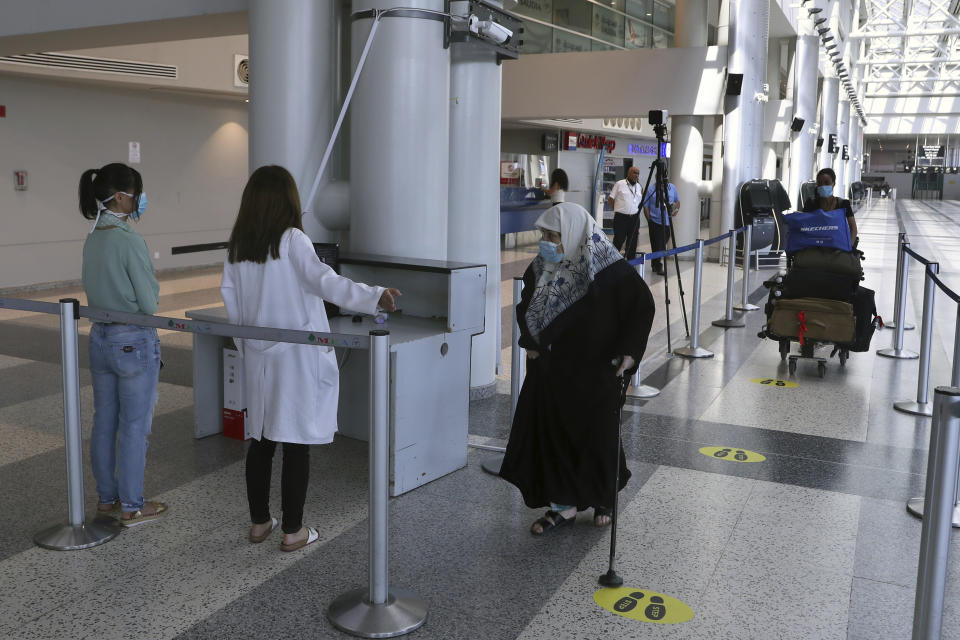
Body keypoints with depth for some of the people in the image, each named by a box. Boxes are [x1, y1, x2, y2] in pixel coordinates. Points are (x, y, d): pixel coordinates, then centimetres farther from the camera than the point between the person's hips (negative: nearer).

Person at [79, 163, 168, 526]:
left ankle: (107, 498, 29)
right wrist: (152, 288, 1)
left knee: (104, 423, 16)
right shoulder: (130, 241, -19)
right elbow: (150, 303, -16)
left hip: (100, 338, 8)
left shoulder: (92, 240, 5)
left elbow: (91, 290, 14)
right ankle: (132, 507, 14)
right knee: (133, 427, 4)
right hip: (134, 342, -8)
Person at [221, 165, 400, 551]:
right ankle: (292, 531, 11)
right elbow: (324, 281, -26)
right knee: (296, 442, 3)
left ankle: (259, 523, 25)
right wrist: (374, 297, -35)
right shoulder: (292, 240, -13)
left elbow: (230, 300, 10)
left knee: (261, 439, 15)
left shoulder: (237, 246, 4)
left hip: (258, 357, 6)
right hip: (297, 356, -5)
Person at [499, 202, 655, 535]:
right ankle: (563, 505, 21)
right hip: (551, 368, 5)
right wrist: (530, 342, 9)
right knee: (550, 433, 6)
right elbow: (526, 305, 18)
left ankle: (603, 500, 33)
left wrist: (629, 351, -15)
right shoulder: (542, 267, 0)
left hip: (595, 372, -5)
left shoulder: (607, 270, -17)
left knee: (596, 435, 9)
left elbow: (642, 304, -10)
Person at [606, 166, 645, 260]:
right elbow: (610, 199, 0)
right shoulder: (619, 184, -2)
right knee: (618, 241, -3)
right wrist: (618, 209, 1)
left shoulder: (639, 187, 13)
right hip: (621, 218, -5)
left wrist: (637, 211, 10)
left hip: (634, 219, 5)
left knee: (632, 242, 7)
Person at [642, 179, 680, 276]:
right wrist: (649, 221, -9)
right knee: (657, 246, -6)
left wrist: (676, 209, -4)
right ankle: (658, 267, 0)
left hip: (668, 223, 4)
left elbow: (677, 201, 18)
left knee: (662, 245, 12)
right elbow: (645, 206, -3)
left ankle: (655, 265, 26)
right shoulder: (650, 189, -5)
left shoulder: (672, 188, 7)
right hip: (655, 222, -4)